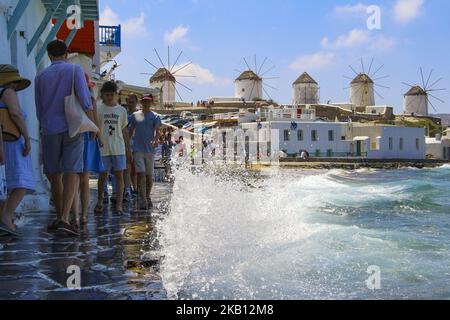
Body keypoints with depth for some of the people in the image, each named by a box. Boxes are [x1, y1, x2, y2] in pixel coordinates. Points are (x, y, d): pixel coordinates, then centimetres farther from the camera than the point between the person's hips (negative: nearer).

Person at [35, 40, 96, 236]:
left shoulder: (41, 76, 10)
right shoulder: (75, 70, 1)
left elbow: (39, 110, 14)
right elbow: (85, 100, -11)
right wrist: (92, 125, -4)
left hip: (50, 131, 3)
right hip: (72, 129, -3)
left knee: (55, 175, 12)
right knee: (72, 174, -6)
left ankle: (60, 217, 20)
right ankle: (64, 219, -20)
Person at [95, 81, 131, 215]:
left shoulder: (122, 110, 10)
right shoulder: (98, 109, 0)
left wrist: (128, 148, 14)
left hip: (118, 148, 2)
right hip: (103, 148, -2)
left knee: (119, 175, -2)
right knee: (103, 175, 3)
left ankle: (119, 204, -1)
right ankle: (100, 200, 25)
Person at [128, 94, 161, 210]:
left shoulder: (155, 117, 5)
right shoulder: (135, 115, 10)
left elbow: (158, 131, -7)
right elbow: (131, 131, 16)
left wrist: (156, 139, -27)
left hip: (150, 150, 0)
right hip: (138, 149, 0)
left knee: (149, 176, 7)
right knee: (141, 174, -12)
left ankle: (148, 198, 24)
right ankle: (142, 200, -15)